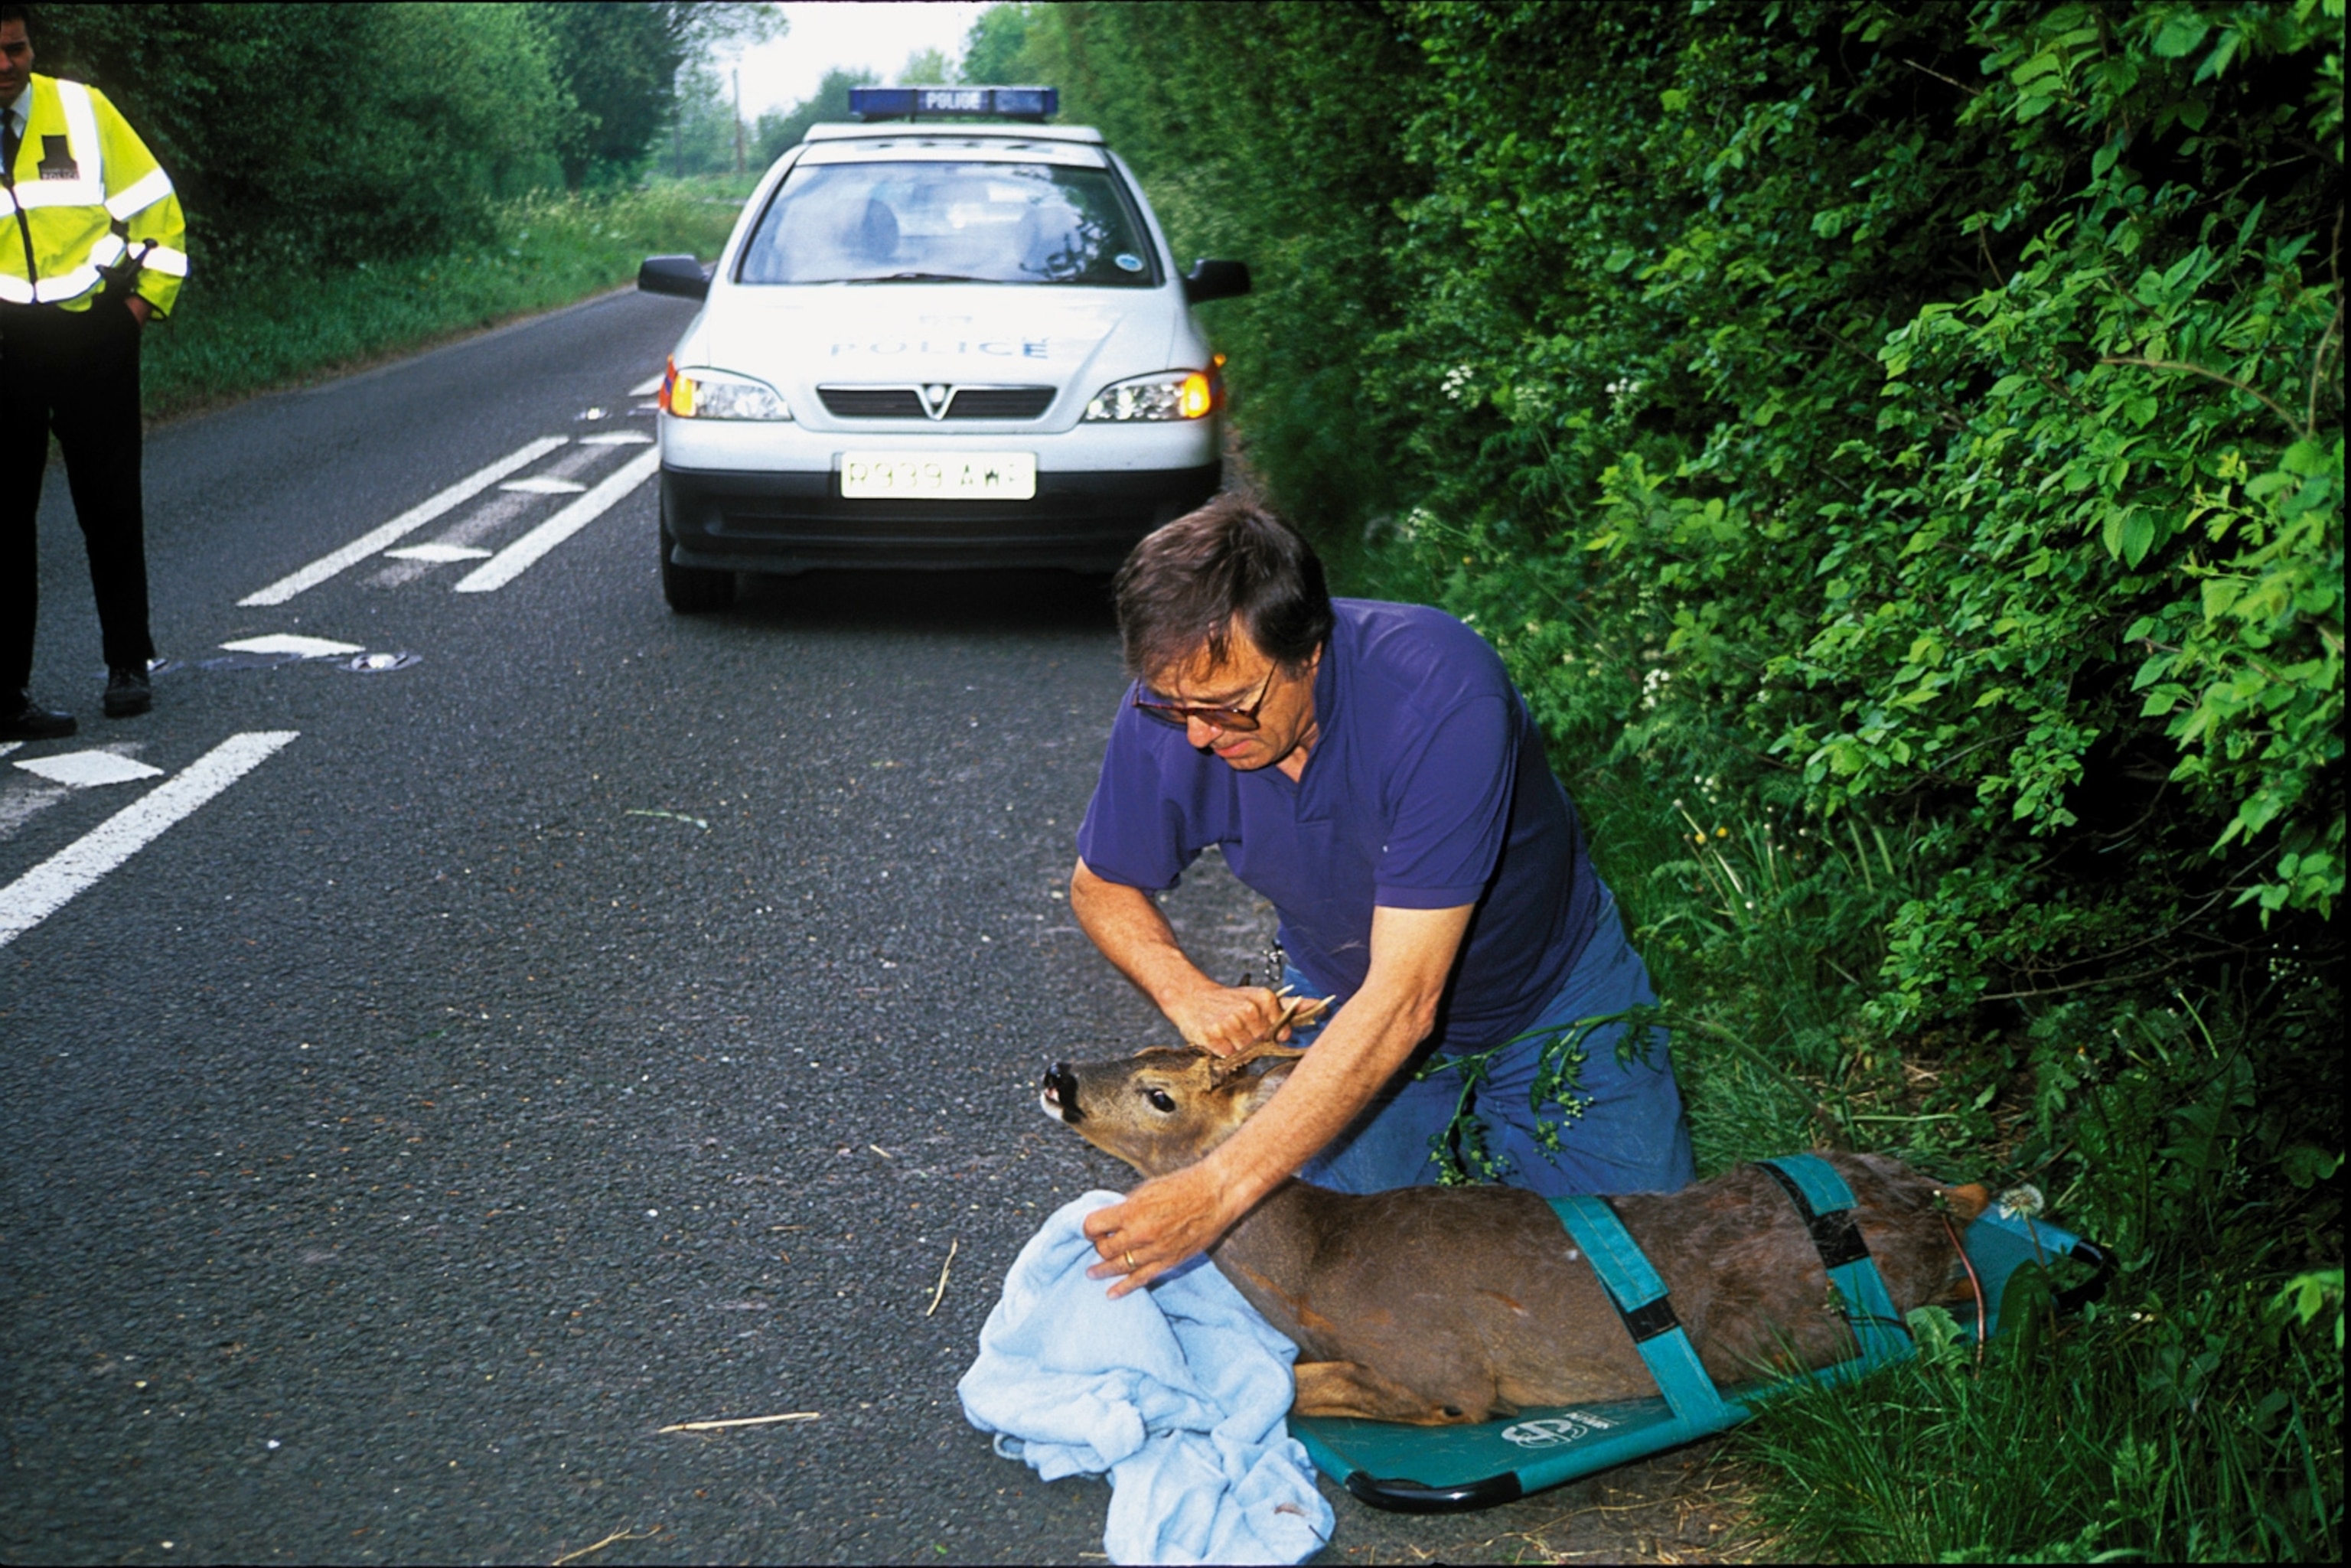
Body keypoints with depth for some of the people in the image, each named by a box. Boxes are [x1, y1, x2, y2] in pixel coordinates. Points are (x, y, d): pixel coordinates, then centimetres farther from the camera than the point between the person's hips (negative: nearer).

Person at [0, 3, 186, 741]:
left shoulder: (82, 110, 0)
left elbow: (154, 205, 8)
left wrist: (145, 298, 3)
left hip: (94, 341, 1)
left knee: (110, 511, 8)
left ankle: (129, 665, 23)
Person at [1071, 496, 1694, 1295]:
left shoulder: (1442, 692, -39)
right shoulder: (1168, 712, -24)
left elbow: (1403, 1002, -40)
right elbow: (1101, 884, -2)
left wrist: (1220, 1188, -43)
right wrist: (1187, 993, -24)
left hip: (1553, 994, -3)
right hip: (1347, 1003, 3)